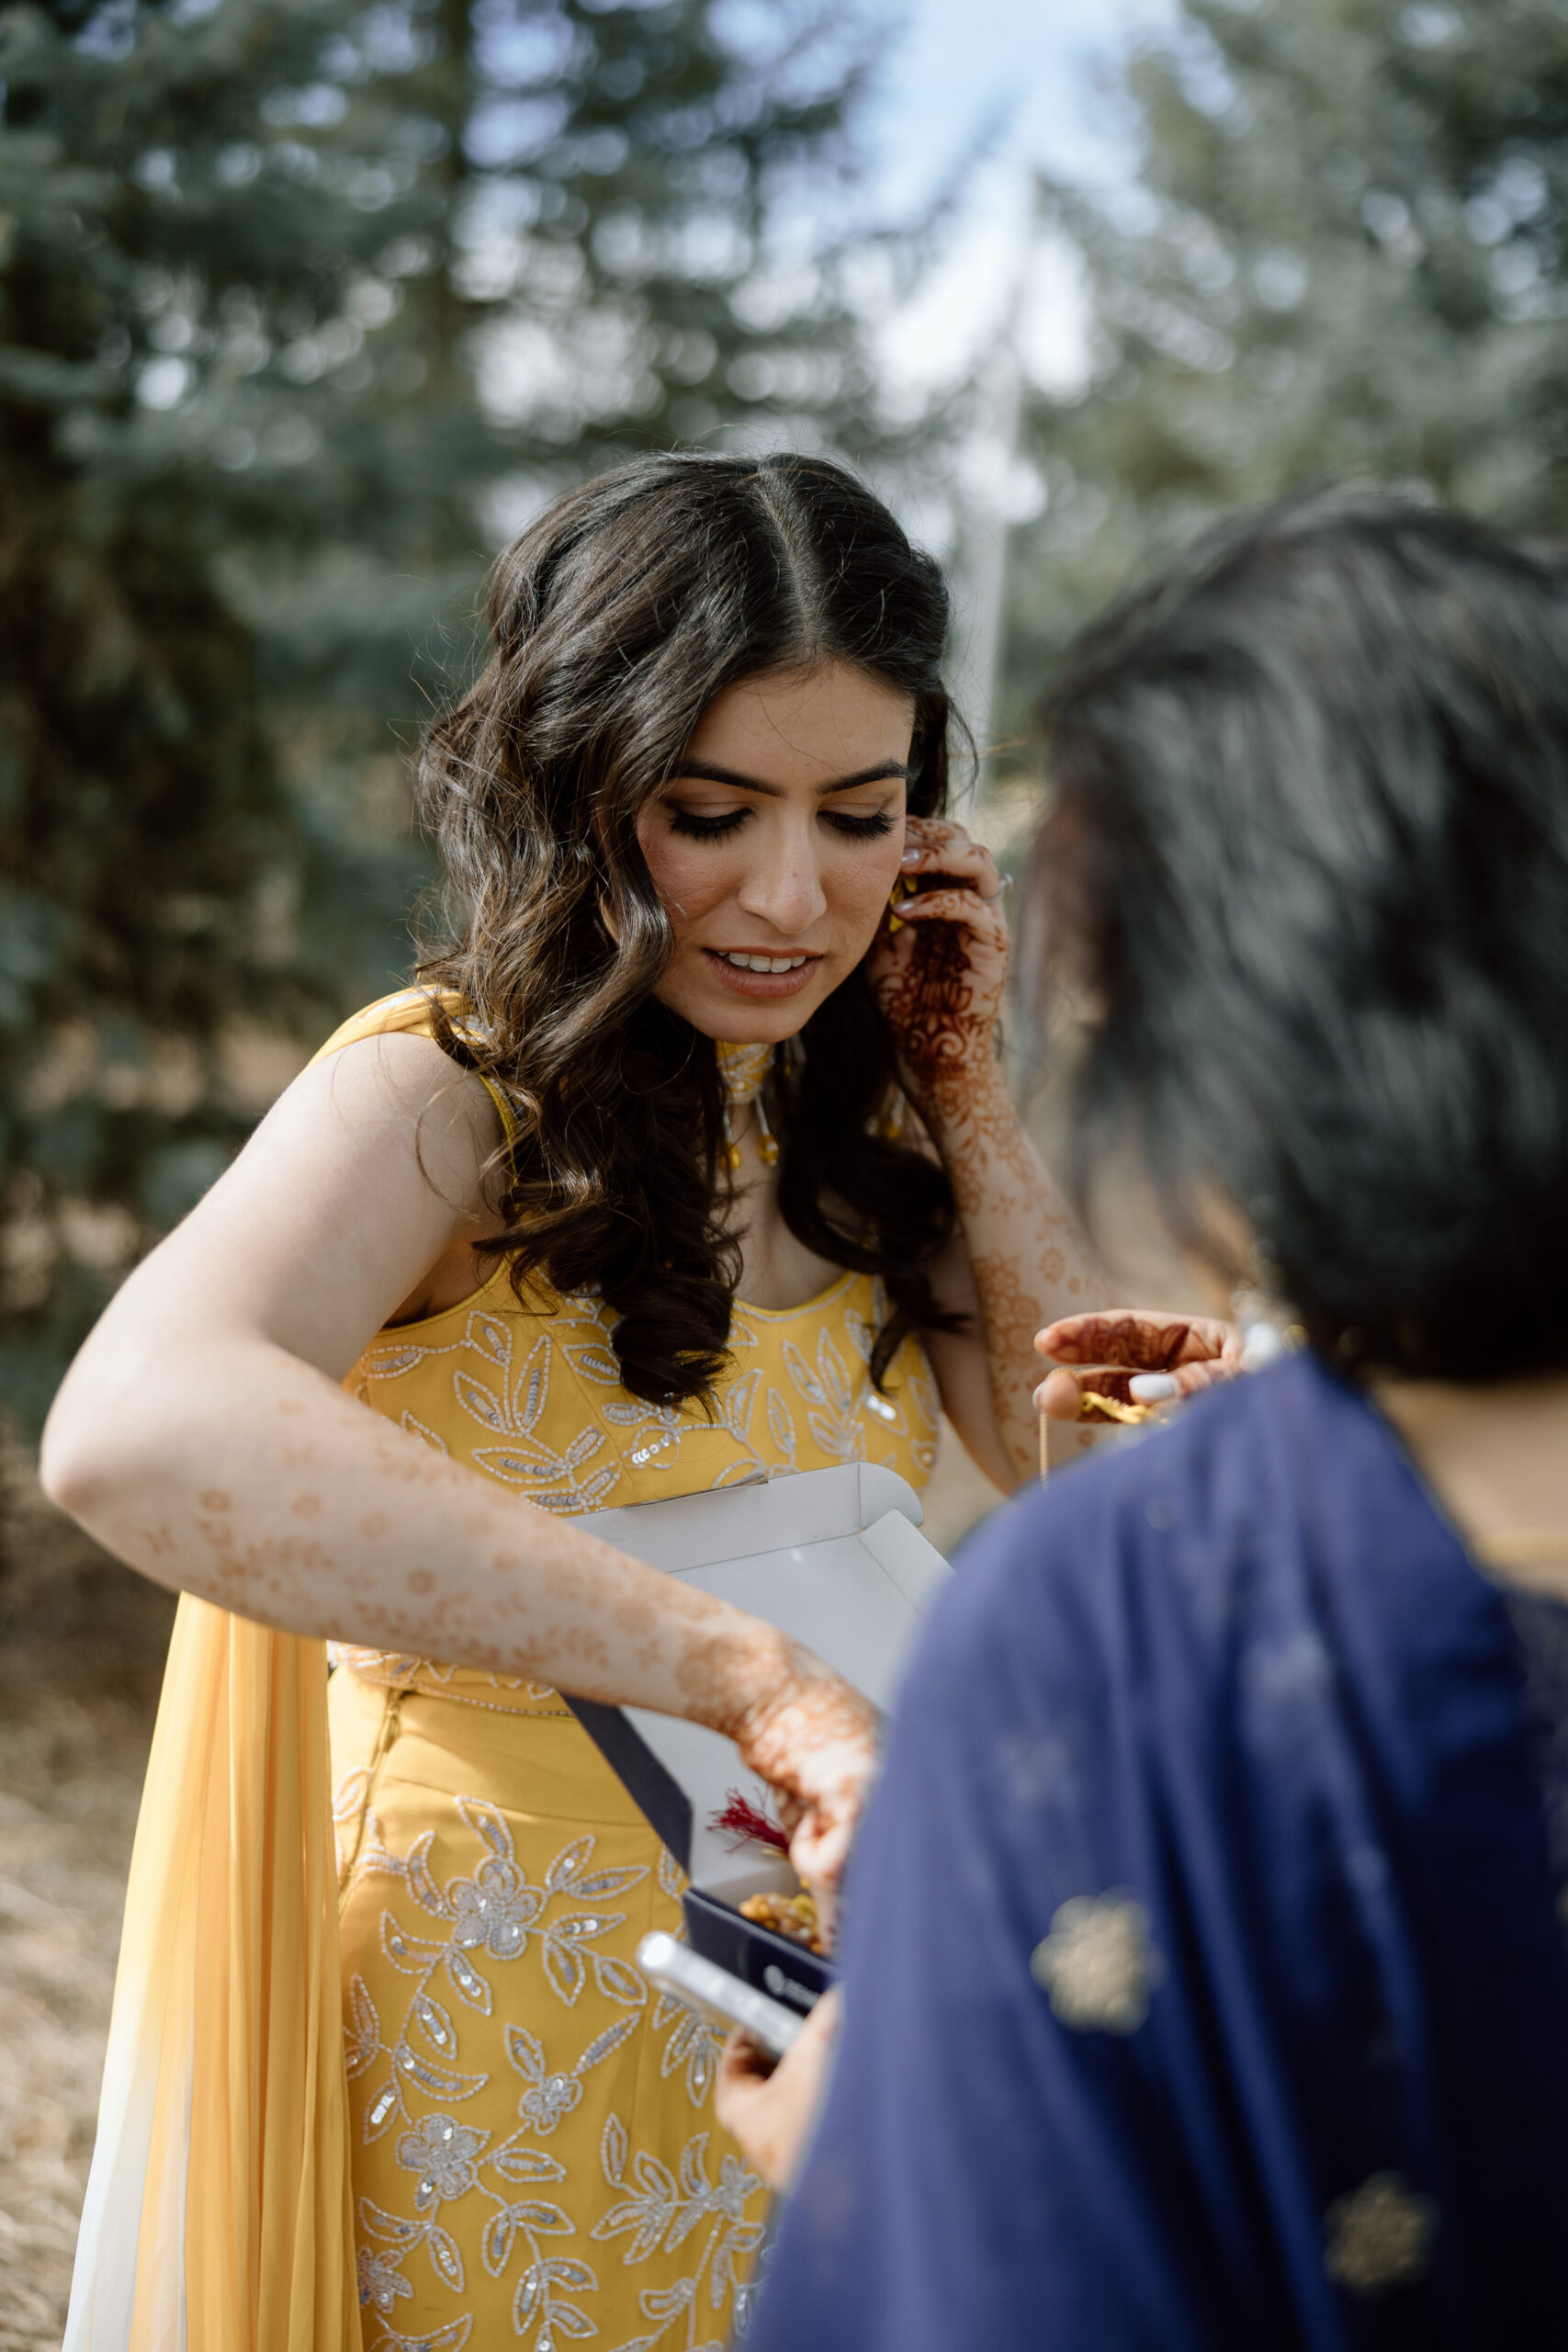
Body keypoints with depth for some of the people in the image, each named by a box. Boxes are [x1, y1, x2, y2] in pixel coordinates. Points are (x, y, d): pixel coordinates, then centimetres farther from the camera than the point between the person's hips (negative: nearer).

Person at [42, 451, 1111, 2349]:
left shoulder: (844, 1111, 1)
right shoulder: (447, 1092, -19)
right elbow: (133, 1430, -40)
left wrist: (965, 1097, -6)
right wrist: (754, 1678, -48)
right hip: (514, 2032, -6)